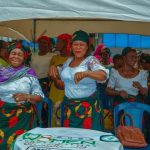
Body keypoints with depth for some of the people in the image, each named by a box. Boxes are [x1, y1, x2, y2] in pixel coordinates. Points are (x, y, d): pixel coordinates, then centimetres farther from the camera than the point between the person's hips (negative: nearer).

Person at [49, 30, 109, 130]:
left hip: (87, 106, -5)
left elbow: (103, 75, -29)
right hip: (69, 105, 6)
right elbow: (61, 75, 26)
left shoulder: (91, 60, -11)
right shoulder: (69, 60, 9)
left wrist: (85, 73, -46)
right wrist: (54, 67, 4)